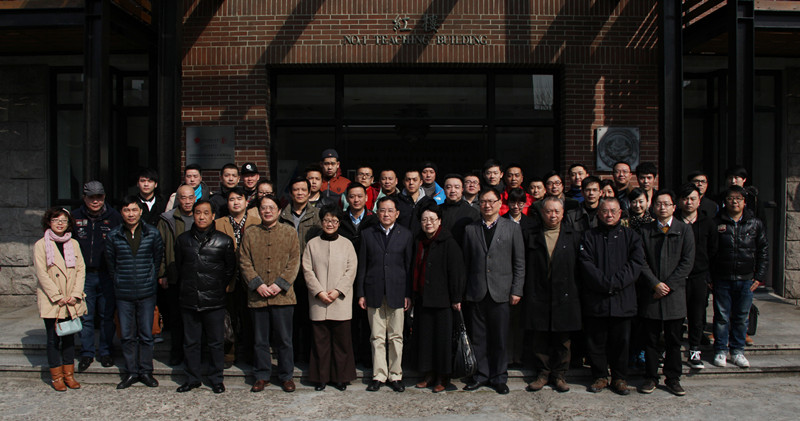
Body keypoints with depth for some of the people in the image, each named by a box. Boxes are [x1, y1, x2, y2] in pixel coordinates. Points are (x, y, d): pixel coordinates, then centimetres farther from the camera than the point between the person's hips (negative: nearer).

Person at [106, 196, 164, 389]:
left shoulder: (152, 234, -1)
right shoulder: (114, 236, 1)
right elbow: (110, 263, 11)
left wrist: (150, 280, 9)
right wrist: (119, 282, 11)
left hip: (146, 293, -1)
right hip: (123, 294, 1)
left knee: (146, 334, 5)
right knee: (127, 335, 7)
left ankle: (146, 371, 17)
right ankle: (131, 372, 19)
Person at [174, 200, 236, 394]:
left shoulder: (224, 241, 0)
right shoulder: (183, 240, 7)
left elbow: (230, 269, 8)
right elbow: (178, 266, 16)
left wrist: (220, 288, 8)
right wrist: (186, 287, 13)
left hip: (214, 301, -2)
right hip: (189, 300, 2)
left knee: (216, 342, 5)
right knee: (190, 342, 10)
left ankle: (216, 379, 19)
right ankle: (192, 378, 24)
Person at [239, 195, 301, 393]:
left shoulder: (289, 232, 6)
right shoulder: (250, 233, 9)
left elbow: (294, 262, 0)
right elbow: (244, 262, 4)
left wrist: (280, 284, -11)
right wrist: (257, 284, -9)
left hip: (282, 295, -1)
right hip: (257, 296, 1)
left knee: (284, 339, 5)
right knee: (260, 339, 9)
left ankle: (286, 376, 18)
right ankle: (262, 375, 23)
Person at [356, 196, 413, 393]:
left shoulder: (405, 234, 5)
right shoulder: (368, 234, 6)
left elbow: (409, 265, 4)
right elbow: (362, 266, 7)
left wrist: (409, 294, -1)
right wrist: (360, 293, 2)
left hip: (397, 292, 0)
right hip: (374, 293, 1)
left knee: (396, 337, 4)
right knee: (377, 337, 4)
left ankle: (395, 375, 16)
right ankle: (379, 375, 14)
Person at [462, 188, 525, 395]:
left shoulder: (512, 228, 5)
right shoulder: (470, 229, 10)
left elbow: (519, 263, 3)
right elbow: (466, 262, 9)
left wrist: (516, 290, -3)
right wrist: (464, 290, 4)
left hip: (501, 292, -1)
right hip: (477, 292, 2)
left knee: (500, 338, 4)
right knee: (479, 337, 7)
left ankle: (499, 377, 17)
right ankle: (482, 375, 20)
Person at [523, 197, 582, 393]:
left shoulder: (574, 236, 7)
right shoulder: (532, 236, 6)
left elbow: (579, 267, 4)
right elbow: (526, 267, 3)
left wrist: (576, 293, -3)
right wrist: (528, 293, -3)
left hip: (564, 296, 0)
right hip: (539, 296, 0)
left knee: (562, 340, 7)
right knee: (540, 339, 6)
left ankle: (559, 375, 19)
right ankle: (542, 374, 19)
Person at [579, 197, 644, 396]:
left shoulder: (630, 236, 9)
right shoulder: (590, 236, 7)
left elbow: (636, 262, -4)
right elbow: (587, 265, -4)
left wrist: (614, 283, -14)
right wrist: (605, 284, -15)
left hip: (623, 299, 0)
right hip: (595, 299, 0)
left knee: (621, 341, 6)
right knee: (596, 341, 6)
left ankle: (620, 378, 21)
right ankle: (600, 377, 20)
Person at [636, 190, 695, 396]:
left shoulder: (684, 230, 5)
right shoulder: (645, 231, 5)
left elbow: (687, 262, -1)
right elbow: (641, 261, 1)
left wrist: (668, 285, -8)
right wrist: (655, 284, -10)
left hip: (675, 292, 0)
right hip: (649, 293, 0)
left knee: (674, 339, 6)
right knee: (651, 339, 6)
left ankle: (673, 378, 18)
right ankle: (651, 377, 16)